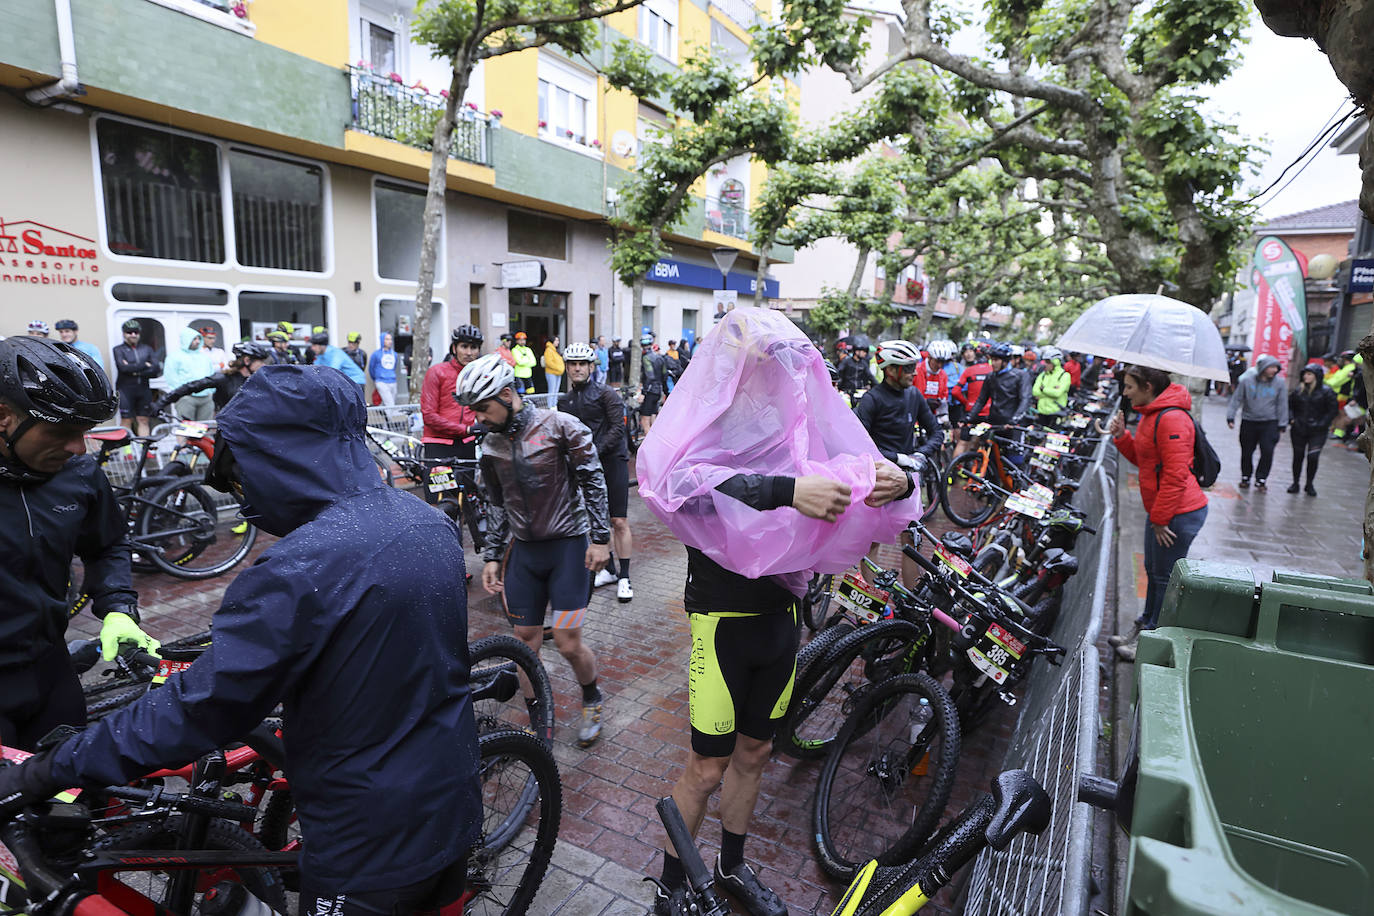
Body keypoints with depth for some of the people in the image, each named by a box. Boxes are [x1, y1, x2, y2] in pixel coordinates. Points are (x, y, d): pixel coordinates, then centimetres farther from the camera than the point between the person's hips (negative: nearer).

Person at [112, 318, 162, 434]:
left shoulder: (147, 349, 12)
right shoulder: (119, 350, 4)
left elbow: (157, 370, -1)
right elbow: (123, 367, -14)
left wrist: (136, 371, -11)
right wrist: (145, 365, -9)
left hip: (144, 389, 3)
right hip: (125, 390, -3)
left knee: (144, 420, 5)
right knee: (126, 421, -3)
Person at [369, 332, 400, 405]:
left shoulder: (395, 354, 13)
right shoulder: (376, 354, 0)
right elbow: (371, 368, 11)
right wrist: (375, 380, 21)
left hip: (393, 383, 5)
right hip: (382, 383, -5)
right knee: (390, 405, -17)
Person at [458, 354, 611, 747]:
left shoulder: (560, 426, -11)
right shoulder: (492, 445, 6)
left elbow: (593, 481, -8)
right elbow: (496, 504, 13)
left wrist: (600, 538, -11)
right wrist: (491, 556, 10)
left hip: (567, 546, -5)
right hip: (522, 551, 5)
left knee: (568, 643, -3)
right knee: (526, 642, 6)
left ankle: (592, 699, 26)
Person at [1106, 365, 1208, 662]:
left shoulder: (1171, 419, -22)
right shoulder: (1150, 415, 11)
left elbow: (1176, 475, -24)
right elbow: (1143, 459, 19)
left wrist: (1160, 519, -20)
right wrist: (1122, 437, 3)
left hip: (1179, 513, -10)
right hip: (1160, 510, 10)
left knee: (1165, 578, 2)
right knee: (1153, 572, 21)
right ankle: (1145, 629, 35)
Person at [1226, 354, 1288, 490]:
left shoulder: (1279, 383, 0)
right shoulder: (1247, 381, -3)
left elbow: (1282, 405, 5)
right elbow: (1236, 399, 2)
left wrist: (1282, 425, 2)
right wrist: (1231, 417, -3)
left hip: (1269, 424, 0)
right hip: (1248, 422, 0)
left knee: (1267, 451, -7)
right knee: (1246, 452, 8)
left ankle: (1261, 479, 7)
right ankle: (1245, 477, 25)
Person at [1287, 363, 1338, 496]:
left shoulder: (1326, 392, -5)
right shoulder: (1298, 390, 4)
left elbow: (1332, 411, -3)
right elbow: (1289, 405, 14)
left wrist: (1321, 424, -10)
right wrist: (1291, 419, 0)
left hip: (1317, 432, -3)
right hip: (1299, 431, 3)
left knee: (1313, 457, -7)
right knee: (1298, 457, 9)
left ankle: (1310, 484, 11)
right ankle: (1295, 483, 20)